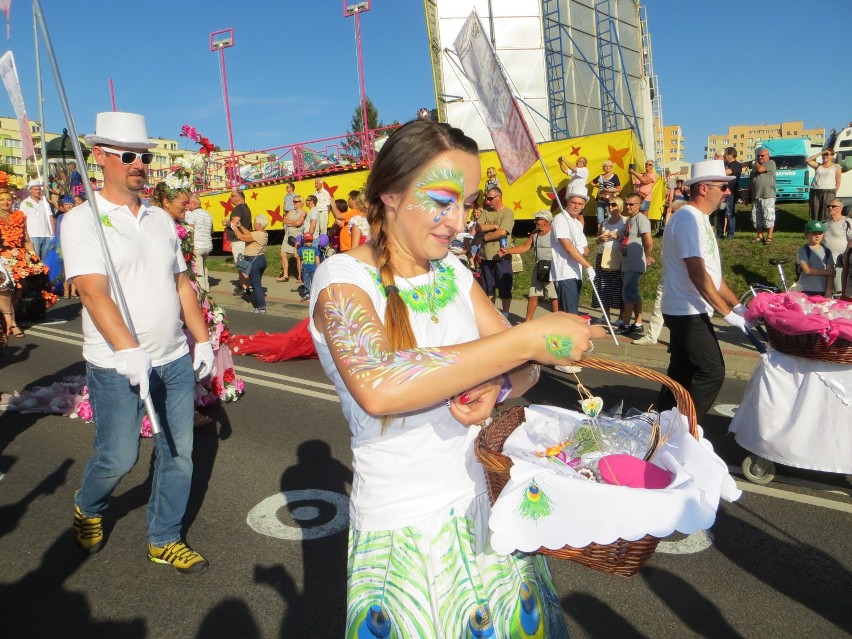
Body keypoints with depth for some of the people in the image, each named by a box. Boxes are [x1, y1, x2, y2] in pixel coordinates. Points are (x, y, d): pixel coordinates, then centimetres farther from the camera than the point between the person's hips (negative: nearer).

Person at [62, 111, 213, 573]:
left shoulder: (161, 219, 10)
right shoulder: (82, 220, -7)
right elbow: (93, 292, -19)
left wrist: (202, 340, 8)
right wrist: (128, 351, -31)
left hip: (175, 360, 5)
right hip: (116, 366, -5)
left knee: (178, 451, 9)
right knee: (118, 456, 3)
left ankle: (164, 539, 27)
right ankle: (87, 509, 38)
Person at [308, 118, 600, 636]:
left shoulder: (454, 273, 3)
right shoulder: (343, 277, -15)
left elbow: (524, 364, 5)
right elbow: (377, 386, -34)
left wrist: (498, 387, -19)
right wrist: (526, 339, -31)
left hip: (490, 504, 6)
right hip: (407, 529, -5)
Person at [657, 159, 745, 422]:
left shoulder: (700, 219, 15)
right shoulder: (688, 219, -17)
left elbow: (711, 271, 18)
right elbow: (698, 274, -23)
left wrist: (737, 304, 12)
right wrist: (727, 312, -20)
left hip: (687, 312, 10)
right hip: (687, 312, -10)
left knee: (683, 372, 16)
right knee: (711, 372, -8)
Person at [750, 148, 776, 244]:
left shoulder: (771, 163, 0)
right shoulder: (755, 166, 21)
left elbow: (760, 169, -18)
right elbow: (751, 181, 22)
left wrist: (755, 163, 4)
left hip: (767, 196, -7)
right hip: (756, 196, 7)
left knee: (768, 217, -7)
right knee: (756, 218, 8)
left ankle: (769, 237, -2)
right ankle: (759, 236, 16)